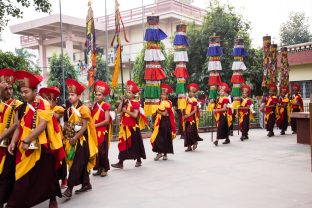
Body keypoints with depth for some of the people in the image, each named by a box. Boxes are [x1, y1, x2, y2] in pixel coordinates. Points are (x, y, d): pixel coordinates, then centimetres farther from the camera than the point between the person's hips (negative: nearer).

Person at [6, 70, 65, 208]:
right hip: (25, 149, 5)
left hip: (42, 147, -4)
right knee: (23, 178, 6)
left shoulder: (44, 105, -8)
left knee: (47, 175, 8)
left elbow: (42, 125, -18)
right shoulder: (21, 108, 9)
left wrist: (26, 140, -20)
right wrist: (13, 142, -7)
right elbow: (19, 128, 10)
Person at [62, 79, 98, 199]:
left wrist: (75, 138, -17)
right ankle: (86, 184, 22)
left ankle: (70, 188, -11)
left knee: (77, 164, -9)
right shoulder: (69, 110, 10)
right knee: (82, 163, 13)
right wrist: (69, 137, -2)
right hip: (72, 140, 7)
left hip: (82, 140, -7)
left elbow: (85, 127, -14)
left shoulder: (83, 109, -10)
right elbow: (67, 125, 13)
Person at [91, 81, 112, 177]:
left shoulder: (105, 106, -7)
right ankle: (99, 168, 17)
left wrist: (96, 125, -15)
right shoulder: (94, 106, 12)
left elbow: (107, 121, -13)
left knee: (103, 150, -2)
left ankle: (105, 169, 9)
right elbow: (91, 118, 11)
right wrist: (89, 110, -5)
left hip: (102, 132, -6)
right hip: (94, 131, 6)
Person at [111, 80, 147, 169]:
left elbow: (135, 115, -17)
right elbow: (118, 111, -3)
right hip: (124, 126, 5)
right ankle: (120, 162, 5)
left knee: (135, 143, 9)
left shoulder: (136, 103, -9)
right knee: (123, 143, 3)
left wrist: (126, 111, -17)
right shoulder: (125, 102, 7)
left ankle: (138, 160, 26)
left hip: (133, 127, -5)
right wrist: (121, 102, -9)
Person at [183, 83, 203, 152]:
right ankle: (189, 146, 10)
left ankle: (195, 142, 10)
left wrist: (188, 115, -19)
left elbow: (195, 110, -12)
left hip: (192, 118, -7)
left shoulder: (194, 100, -7)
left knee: (190, 131, -14)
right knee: (187, 132, 4)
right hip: (186, 118, 7)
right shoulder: (187, 99, 13)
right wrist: (184, 115, 3)